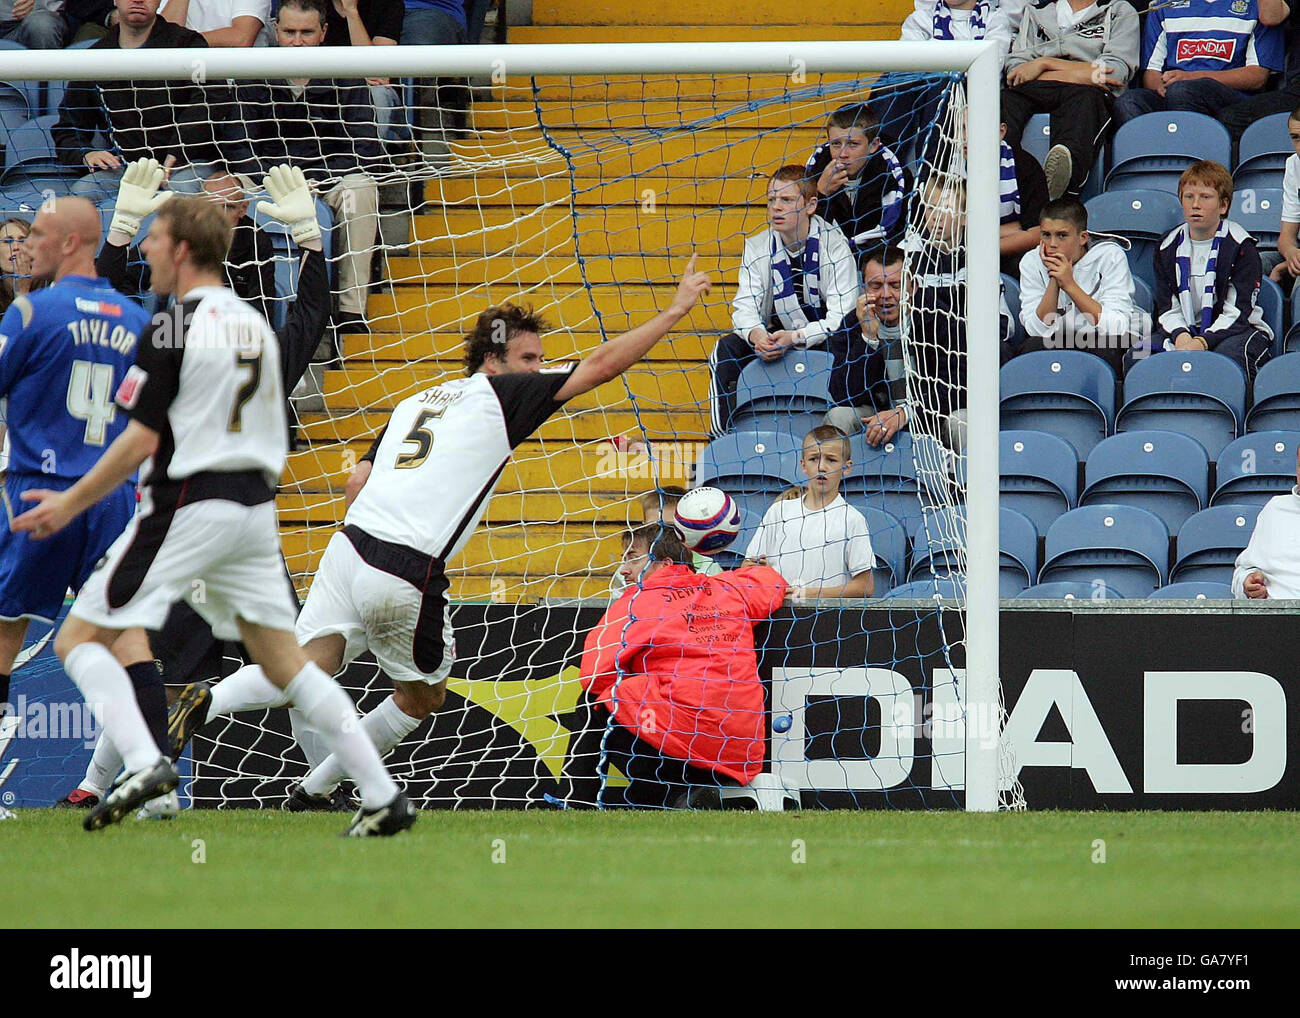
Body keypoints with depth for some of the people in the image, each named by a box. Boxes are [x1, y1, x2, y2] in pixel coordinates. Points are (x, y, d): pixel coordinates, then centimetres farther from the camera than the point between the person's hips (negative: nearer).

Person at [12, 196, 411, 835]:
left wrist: (71, 503, -4)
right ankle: (383, 796, 2)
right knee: (284, 662, 11)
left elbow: (139, 442, -13)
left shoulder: (174, 330, -11)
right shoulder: (256, 326, 12)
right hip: (256, 507, 7)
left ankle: (142, 762, -20)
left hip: (188, 507, -7)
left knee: (79, 639, 0)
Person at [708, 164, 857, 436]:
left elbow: (842, 317, -21)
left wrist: (794, 338, -35)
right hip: (776, 342, 4)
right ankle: (724, 435, -14)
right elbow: (745, 307, -6)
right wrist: (756, 335, -31)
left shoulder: (834, 246, -14)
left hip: (822, 342, -4)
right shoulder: (757, 248, 0)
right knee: (727, 349, -19)